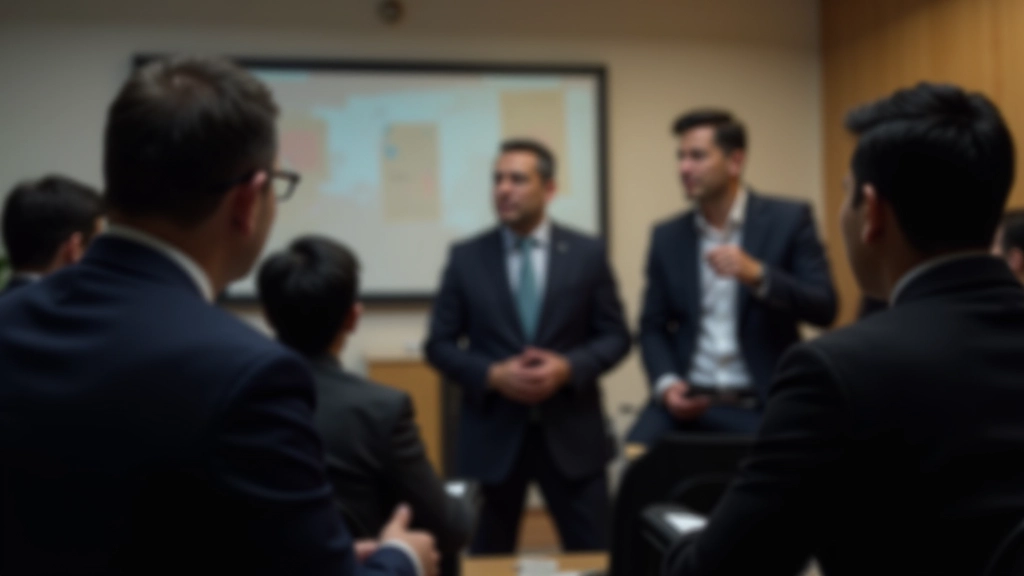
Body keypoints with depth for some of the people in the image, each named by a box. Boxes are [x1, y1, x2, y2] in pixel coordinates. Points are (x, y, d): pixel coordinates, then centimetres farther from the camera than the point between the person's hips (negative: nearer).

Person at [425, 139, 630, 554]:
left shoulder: (587, 254, 2)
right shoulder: (466, 258, 2)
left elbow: (615, 336, 3)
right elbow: (439, 344, 3)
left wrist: (568, 367, -15)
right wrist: (493, 375, -14)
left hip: (571, 431, 0)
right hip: (492, 433, 0)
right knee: (489, 560, 9)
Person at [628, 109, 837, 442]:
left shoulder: (789, 219, 0)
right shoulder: (667, 236, 10)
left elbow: (824, 309, -6)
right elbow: (653, 326, 12)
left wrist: (757, 276, -21)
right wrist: (665, 383, -7)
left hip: (763, 406, -2)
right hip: (687, 402, 2)